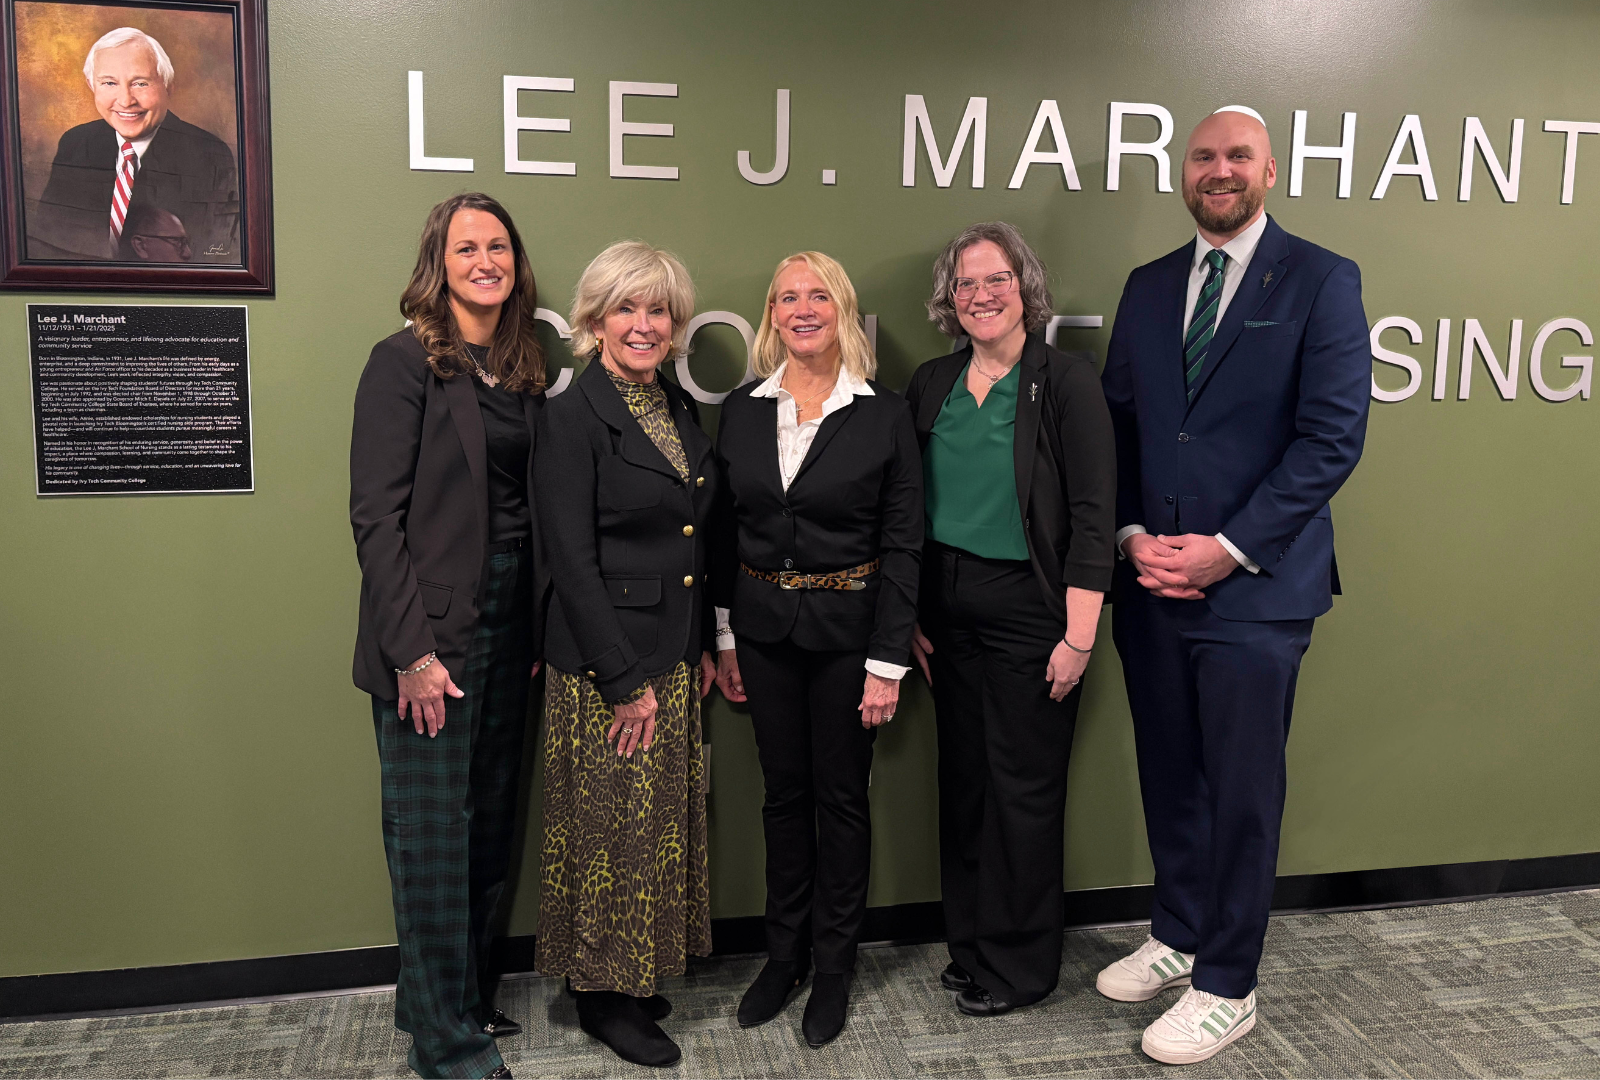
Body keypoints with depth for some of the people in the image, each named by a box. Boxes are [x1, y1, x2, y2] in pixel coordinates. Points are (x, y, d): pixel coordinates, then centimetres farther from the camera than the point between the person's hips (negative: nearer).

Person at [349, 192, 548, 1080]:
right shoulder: (405, 362, -8)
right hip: (432, 634, -6)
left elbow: (531, 508, 12)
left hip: (509, 629, 6)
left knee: (488, 824, 14)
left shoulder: (523, 373, 11)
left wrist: (543, 628, 6)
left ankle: (465, 995, 32)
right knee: (432, 832, 3)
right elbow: (376, 514, -13)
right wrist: (411, 649, -17)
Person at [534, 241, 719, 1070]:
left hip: (675, 658, 7)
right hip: (606, 660, -7)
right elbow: (572, 558, -17)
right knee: (612, 827, 4)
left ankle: (637, 973, 34)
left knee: (663, 819, 16)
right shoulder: (574, 416, -13)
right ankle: (602, 994, 23)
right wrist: (625, 681, -17)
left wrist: (703, 646, 12)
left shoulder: (680, 408, 9)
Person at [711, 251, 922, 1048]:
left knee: (842, 795, 9)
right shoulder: (741, 411, 3)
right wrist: (724, 639, 5)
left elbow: (901, 545, -8)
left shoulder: (885, 415, -7)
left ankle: (833, 965, 26)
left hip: (846, 629, -3)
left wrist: (887, 662, -11)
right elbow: (724, 533, 7)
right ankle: (784, 953, 31)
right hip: (763, 631, 3)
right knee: (783, 793, 14)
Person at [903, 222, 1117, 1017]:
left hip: (1029, 612, -5)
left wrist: (1078, 636, -15)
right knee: (962, 780, 13)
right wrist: (911, 616, 7)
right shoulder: (931, 385, 7)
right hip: (949, 614, 5)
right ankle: (969, 943, 31)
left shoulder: (1066, 379, -8)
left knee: (1023, 787, 4)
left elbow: (1092, 515, -12)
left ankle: (1018, 965, 22)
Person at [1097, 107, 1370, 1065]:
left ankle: (1226, 988, 20)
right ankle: (1178, 938, 35)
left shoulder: (1322, 281, -3)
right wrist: (1135, 535, -4)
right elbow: (1119, 422, 11)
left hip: (1256, 588, -4)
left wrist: (1230, 549, -15)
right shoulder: (1148, 287, 12)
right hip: (1152, 582, 5)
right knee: (1169, 778, 15)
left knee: (1242, 794, 4)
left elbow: (1333, 435, -10)